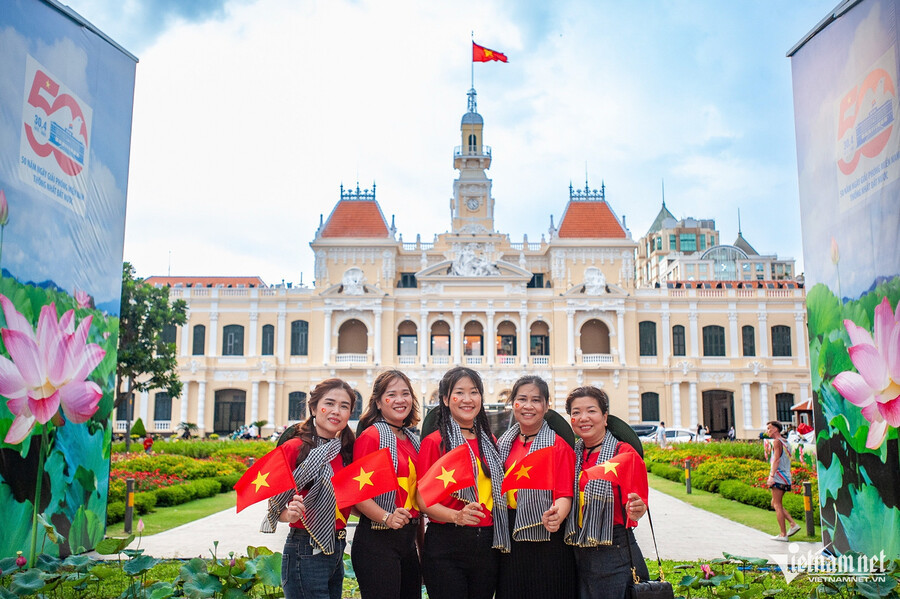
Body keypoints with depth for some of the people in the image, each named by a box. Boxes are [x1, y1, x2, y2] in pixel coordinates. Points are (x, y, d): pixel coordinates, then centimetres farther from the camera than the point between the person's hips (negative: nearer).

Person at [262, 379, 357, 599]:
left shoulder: (346, 451, 7)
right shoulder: (294, 448, -12)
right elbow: (275, 506, -9)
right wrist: (290, 514, -29)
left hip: (337, 550, 7)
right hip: (305, 553, -7)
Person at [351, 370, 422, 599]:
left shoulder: (413, 440, 13)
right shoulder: (371, 436, -9)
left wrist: (421, 542, 18)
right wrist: (386, 517, -28)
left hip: (408, 539, 8)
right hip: (377, 540, -7)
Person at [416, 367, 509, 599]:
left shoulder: (489, 442, 11)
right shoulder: (434, 442, -5)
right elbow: (422, 498, -10)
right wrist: (456, 516, -26)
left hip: (486, 544, 5)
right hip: (446, 545, -5)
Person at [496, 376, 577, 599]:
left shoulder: (558, 446, -6)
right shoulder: (504, 444, 8)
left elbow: (565, 495, -10)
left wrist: (557, 515, -30)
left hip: (546, 539, -4)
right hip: (510, 539, 4)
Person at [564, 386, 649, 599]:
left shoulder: (623, 452, -8)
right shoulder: (571, 454, 6)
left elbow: (633, 502, -13)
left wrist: (635, 511, -34)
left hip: (614, 554, -5)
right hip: (577, 555, 5)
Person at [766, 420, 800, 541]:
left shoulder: (777, 442, -9)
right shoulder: (786, 442, 19)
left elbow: (776, 459, -19)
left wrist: (771, 475, -26)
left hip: (779, 477, -9)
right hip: (786, 478, 9)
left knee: (777, 505, -5)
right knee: (775, 504, 17)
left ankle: (783, 534, -4)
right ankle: (793, 524, 8)